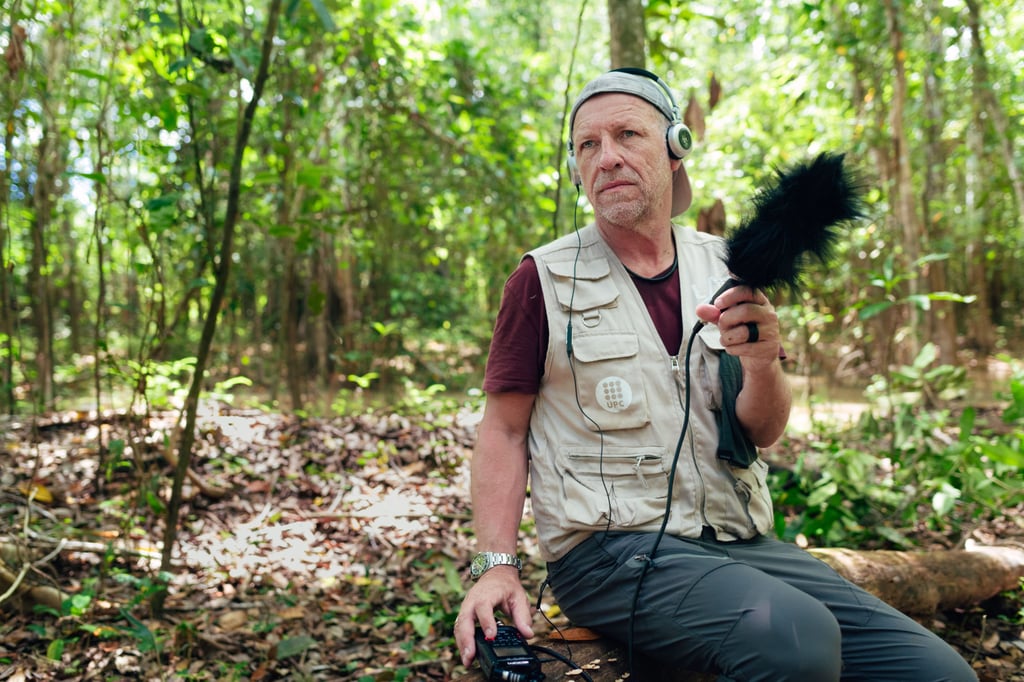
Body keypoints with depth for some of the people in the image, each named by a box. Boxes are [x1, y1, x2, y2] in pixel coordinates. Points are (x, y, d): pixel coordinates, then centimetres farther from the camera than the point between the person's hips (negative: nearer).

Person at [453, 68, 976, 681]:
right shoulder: (544, 280, -1)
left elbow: (764, 432, 6)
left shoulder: (725, 269, 10)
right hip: (612, 550, -4)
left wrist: (761, 364, -16)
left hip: (740, 540, 5)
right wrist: (497, 567, -9)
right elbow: (504, 430, 1)